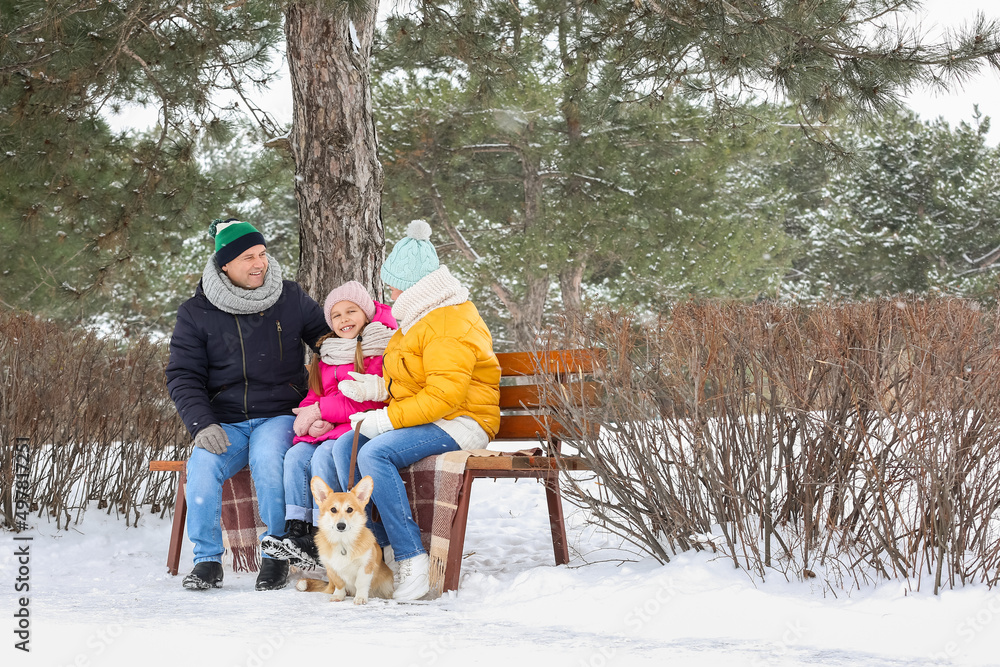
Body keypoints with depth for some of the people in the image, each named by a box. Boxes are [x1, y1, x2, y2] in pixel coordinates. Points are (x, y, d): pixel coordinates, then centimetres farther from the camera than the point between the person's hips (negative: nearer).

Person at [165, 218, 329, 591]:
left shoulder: (290, 299, 6)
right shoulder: (196, 314, 3)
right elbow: (183, 377, 1)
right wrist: (202, 424, -14)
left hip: (280, 416, -1)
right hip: (225, 421, 1)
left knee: (267, 458, -33)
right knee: (203, 465, -29)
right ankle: (207, 560, -13)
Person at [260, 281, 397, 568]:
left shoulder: (381, 349, -3)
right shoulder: (327, 354, 21)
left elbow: (372, 400, -13)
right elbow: (313, 396, 18)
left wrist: (320, 410, -14)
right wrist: (314, 422, -8)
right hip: (325, 431, 7)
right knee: (296, 455, -20)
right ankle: (296, 532, -27)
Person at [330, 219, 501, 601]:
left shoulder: (450, 326, -18)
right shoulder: (420, 318, 17)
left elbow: (443, 395, -26)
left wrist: (386, 419, -23)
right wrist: (374, 389, 10)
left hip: (459, 424, -11)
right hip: (424, 419, 11)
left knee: (375, 453, -30)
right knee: (345, 447, -6)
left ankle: (412, 561, -27)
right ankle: (383, 544, -8)